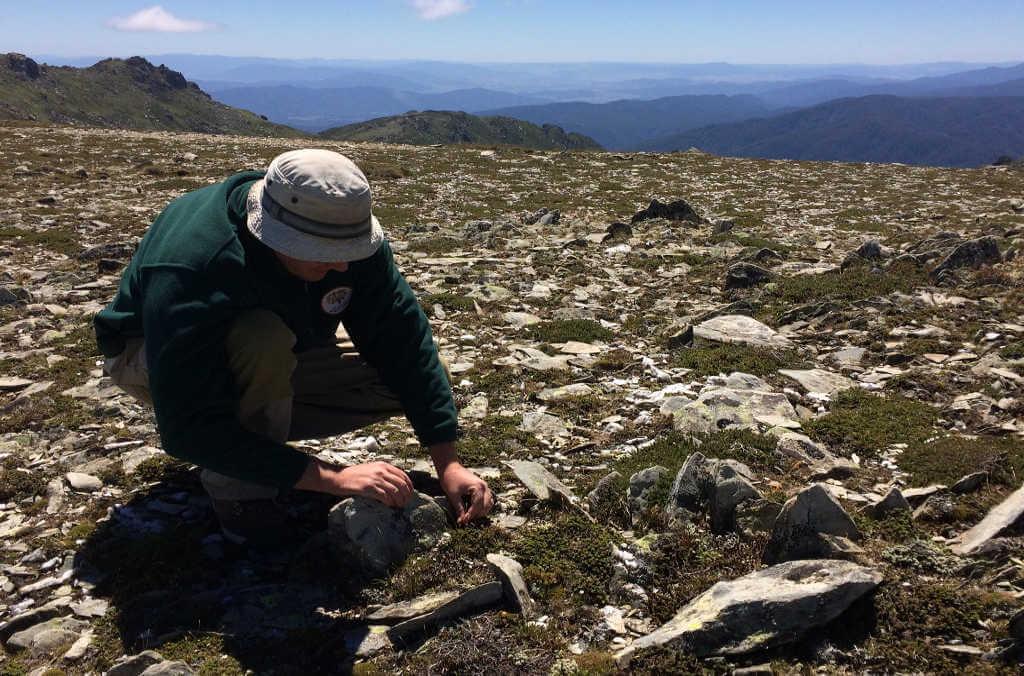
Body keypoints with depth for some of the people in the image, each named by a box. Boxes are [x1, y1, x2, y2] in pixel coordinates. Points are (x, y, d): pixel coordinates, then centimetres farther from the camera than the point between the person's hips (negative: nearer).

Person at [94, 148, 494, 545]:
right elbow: (188, 429, -40)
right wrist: (333, 478, -44)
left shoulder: (345, 233, -24)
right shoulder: (189, 271, -40)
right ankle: (239, 494, -19)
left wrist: (448, 463, -23)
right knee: (265, 336, -39)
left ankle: (258, 425, 2)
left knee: (400, 378, -12)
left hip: (275, 358, 6)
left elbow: (405, 341, -19)